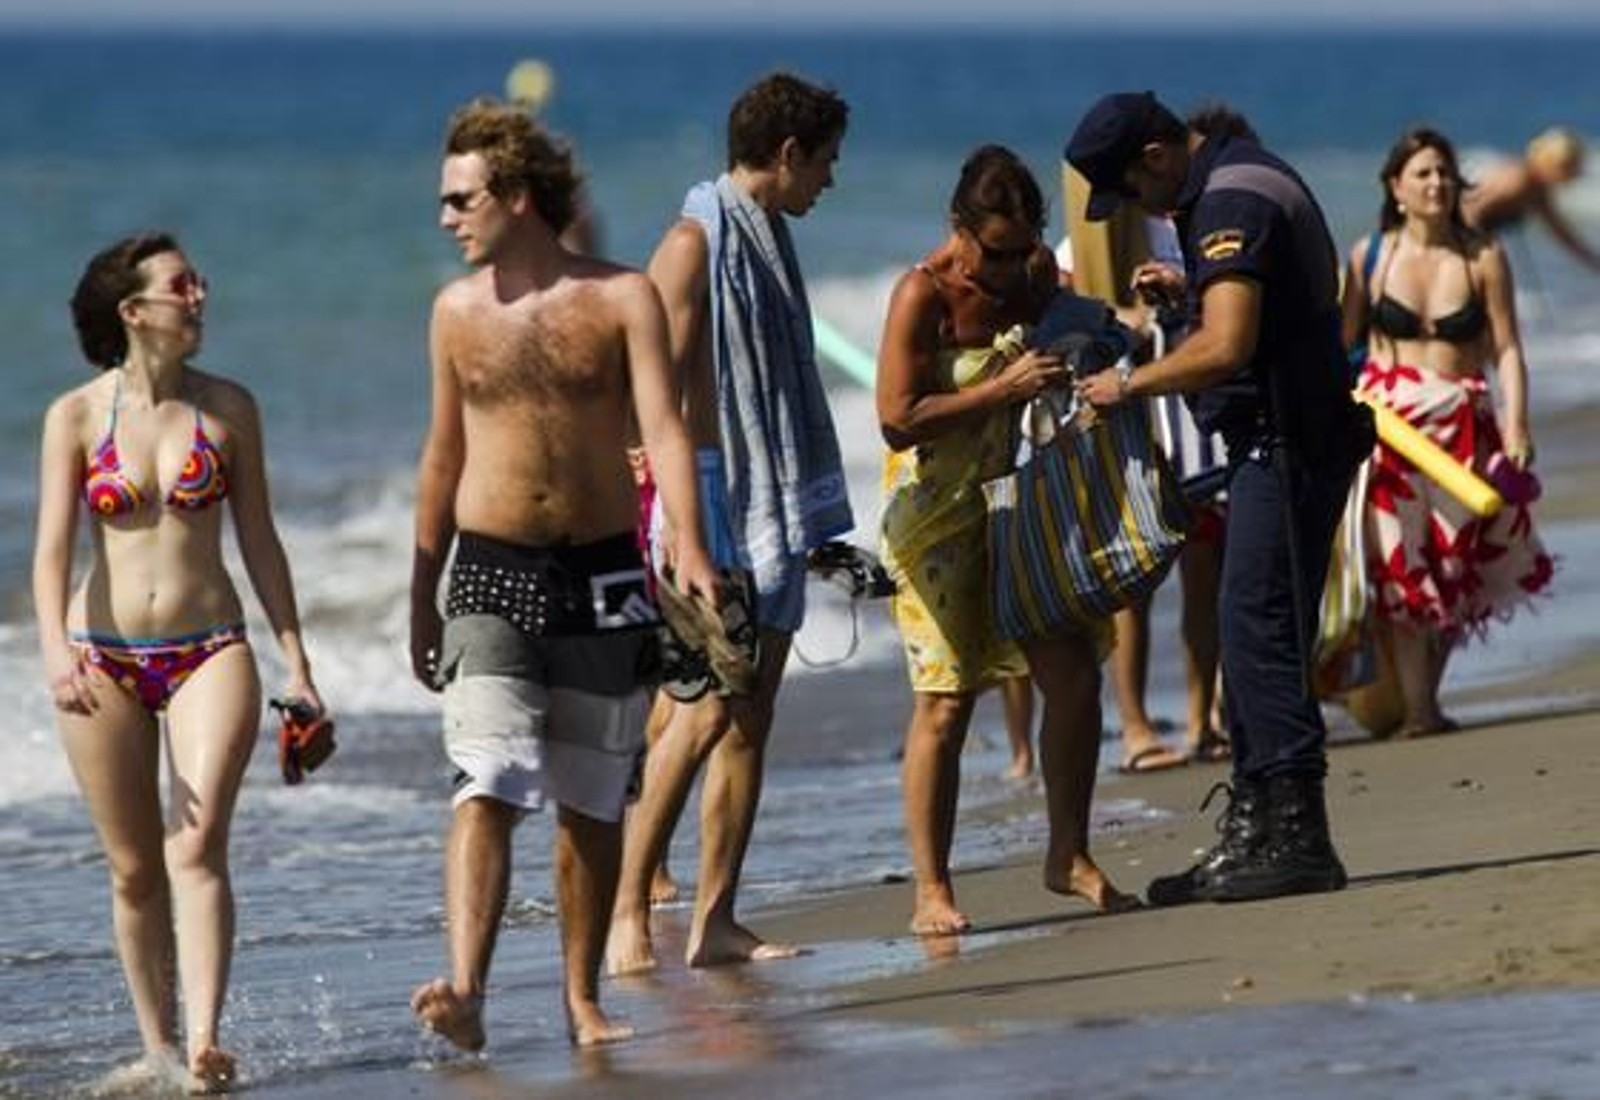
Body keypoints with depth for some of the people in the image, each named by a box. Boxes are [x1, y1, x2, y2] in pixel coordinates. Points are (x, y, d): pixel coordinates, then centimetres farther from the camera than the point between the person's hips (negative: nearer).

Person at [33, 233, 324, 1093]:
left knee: (198, 846, -17)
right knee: (135, 868, 5)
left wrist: (296, 665, 9)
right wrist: (55, 650, -25)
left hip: (211, 651, 0)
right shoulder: (77, 416, -1)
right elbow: (53, 547, -8)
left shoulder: (227, 408, 4)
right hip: (105, 661, 0)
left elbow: (259, 540, 10)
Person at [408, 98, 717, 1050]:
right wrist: (423, 596, 17)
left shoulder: (622, 299, -3)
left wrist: (691, 551, -26)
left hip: (601, 577, -1)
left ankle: (584, 999, 20)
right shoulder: (458, 311, 6)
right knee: (488, 790, -16)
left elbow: (663, 428, -11)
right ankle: (466, 993, -28)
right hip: (491, 577, 1)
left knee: (593, 804, 8)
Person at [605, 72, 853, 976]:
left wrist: (815, 525, 23)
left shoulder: (767, 240, 18)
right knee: (709, 709, -14)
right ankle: (628, 912, -12)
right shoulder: (697, 242, -10)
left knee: (751, 719, 5)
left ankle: (716, 920, 6)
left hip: (774, 504, 9)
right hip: (719, 493, -9)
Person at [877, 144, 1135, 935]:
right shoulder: (923, 295, -16)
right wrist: (1005, 390, -26)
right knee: (946, 697, -8)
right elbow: (898, 418, -22)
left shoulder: (1033, 272, 4)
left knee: (1074, 673, 3)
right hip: (938, 513, -7)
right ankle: (931, 892, -3)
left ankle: (1068, 857, 17)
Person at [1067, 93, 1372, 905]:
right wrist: (1191, 291, 20)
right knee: (1251, 637, 12)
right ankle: (1251, 838, 16)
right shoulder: (1238, 180, 16)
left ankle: (1298, 843, -13)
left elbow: (1226, 348, -26)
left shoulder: (1231, 204, -17)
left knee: (1258, 633, -12)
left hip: (1285, 445, -11)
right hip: (1272, 447, 11)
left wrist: (1129, 385, -13)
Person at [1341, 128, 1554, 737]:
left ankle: (1424, 697, 18)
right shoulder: (1370, 256, 1)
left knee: (1456, 562, 4)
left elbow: (1507, 349, 1)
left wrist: (1515, 425, -9)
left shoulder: (1483, 257, 2)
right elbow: (1343, 344, 4)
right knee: (1400, 563, -8)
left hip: (1463, 423, 1)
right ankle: (1415, 709, -10)